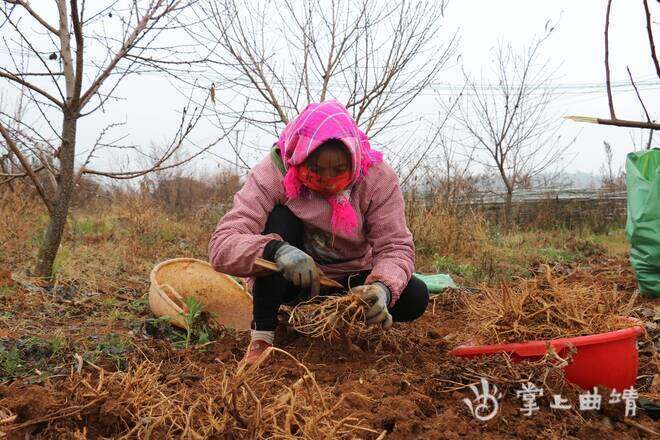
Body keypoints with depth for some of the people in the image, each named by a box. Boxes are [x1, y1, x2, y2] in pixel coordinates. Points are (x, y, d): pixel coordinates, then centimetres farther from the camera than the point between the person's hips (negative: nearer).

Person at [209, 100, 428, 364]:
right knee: (280, 216, -29)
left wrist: (382, 286, -42)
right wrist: (275, 250, -52)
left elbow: (395, 247, -20)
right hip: (291, 281, -2)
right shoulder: (273, 175, -24)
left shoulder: (378, 177, -18)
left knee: (414, 298, -22)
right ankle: (261, 336, -23)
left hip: (351, 280, 2)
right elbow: (221, 246, -32)